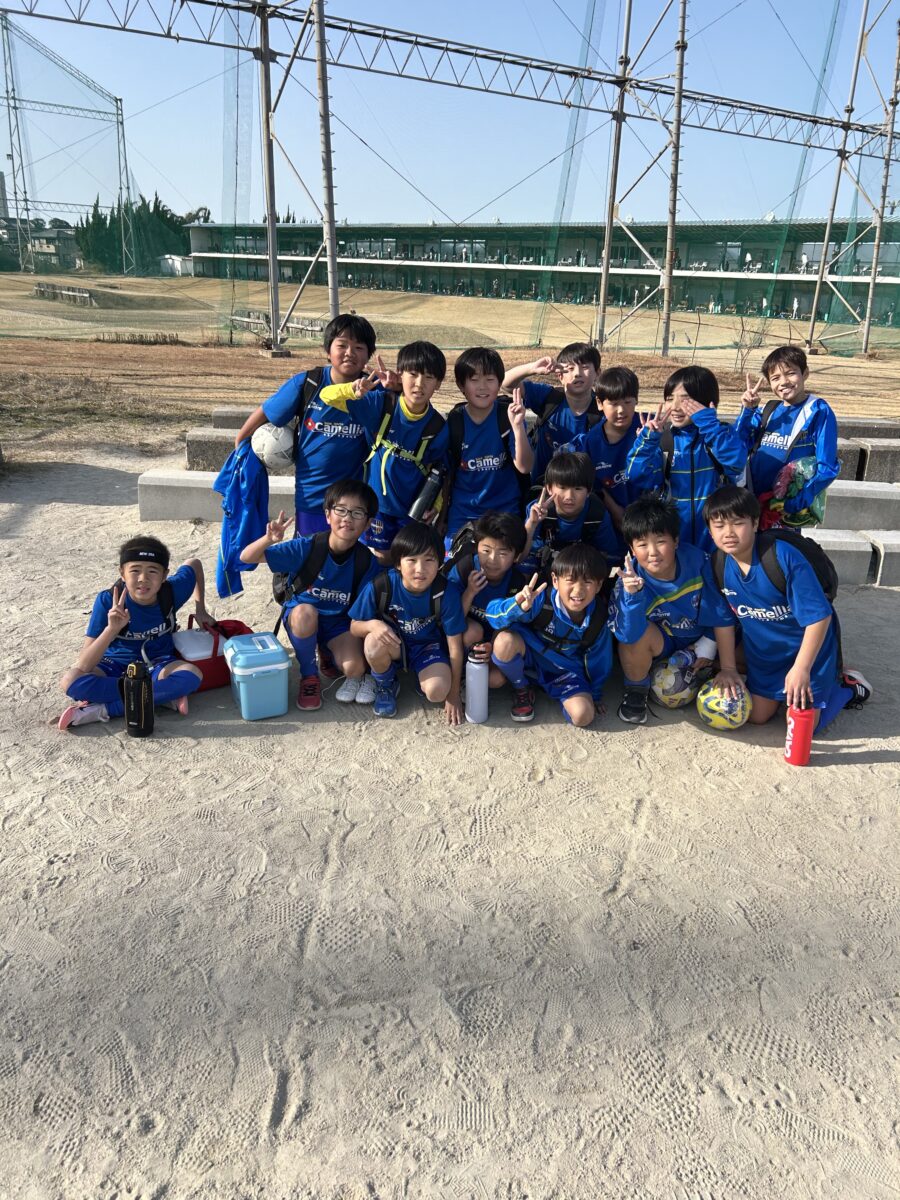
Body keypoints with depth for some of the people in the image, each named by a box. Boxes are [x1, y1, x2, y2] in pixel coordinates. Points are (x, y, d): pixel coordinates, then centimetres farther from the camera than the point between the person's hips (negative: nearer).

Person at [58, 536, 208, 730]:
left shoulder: (172, 591, -17)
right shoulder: (108, 601, -23)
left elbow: (193, 563, 8)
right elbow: (84, 666, -28)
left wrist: (200, 609, 4)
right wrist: (112, 629, -43)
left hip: (157, 664, 1)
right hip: (115, 665, -1)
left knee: (192, 675, -33)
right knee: (70, 681, -32)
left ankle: (102, 710, -25)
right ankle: (165, 696, -27)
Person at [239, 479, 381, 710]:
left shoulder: (367, 562, -14)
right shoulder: (306, 548, -19)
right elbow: (247, 558, -19)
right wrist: (268, 539, -39)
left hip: (340, 622, 0)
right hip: (301, 618, 0)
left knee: (354, 668, -30)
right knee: (305, 611, -37)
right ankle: (309, 676, -11)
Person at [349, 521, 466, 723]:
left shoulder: (446, 592, -25)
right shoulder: (380, 587, -24)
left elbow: (455, 648, -15)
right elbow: (354, 627, -9)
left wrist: (453, 696, -10)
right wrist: (373, 624, -34)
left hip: (428, 646, -1)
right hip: (393, 643, 1)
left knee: (437, 692, -30)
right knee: (374, 642, -35)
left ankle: (420, 676, 10)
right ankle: (385, 686, -1)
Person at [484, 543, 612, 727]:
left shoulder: (598, 619, -16)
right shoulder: (541, 599, -29)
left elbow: (597, 660, 1)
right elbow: (492, 614, -30)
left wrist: (595, 696, 12)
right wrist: (517, 606, -52)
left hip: (566, 671, 1)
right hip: (530, 655, -1)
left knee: (583, 715, -25)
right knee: (505, 641, -35)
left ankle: (561, 697, 14)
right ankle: (521, 690, -3)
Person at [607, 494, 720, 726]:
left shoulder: (696, 559, -24)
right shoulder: (630, 579, -29)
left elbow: (718, 604, -6)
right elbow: (627, 635, -40)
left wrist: (708, 646, -3)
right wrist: (632, 594, -54)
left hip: (698, 640, 3)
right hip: (661, 642, -3)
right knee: (637, 634, -35)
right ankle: (636, 690, -7)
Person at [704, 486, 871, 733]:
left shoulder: (784, 557, -29)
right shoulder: (719, 566, -13)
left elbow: (819, 616, -25)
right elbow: (724, 621, -1)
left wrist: (801, 669, -25)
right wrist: (728, 669, 0)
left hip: (808, 646, -5)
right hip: (763, 651, 5)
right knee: (757, 716, 7)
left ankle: (847, 686, 22)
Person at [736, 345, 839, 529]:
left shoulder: (819, 412, -6)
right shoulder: (768, 410, 9)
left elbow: (827, 469, -11)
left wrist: (792, 505, -19)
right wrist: (747, 410, -7)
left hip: (788, 511, -5)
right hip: (754, 503, 5)